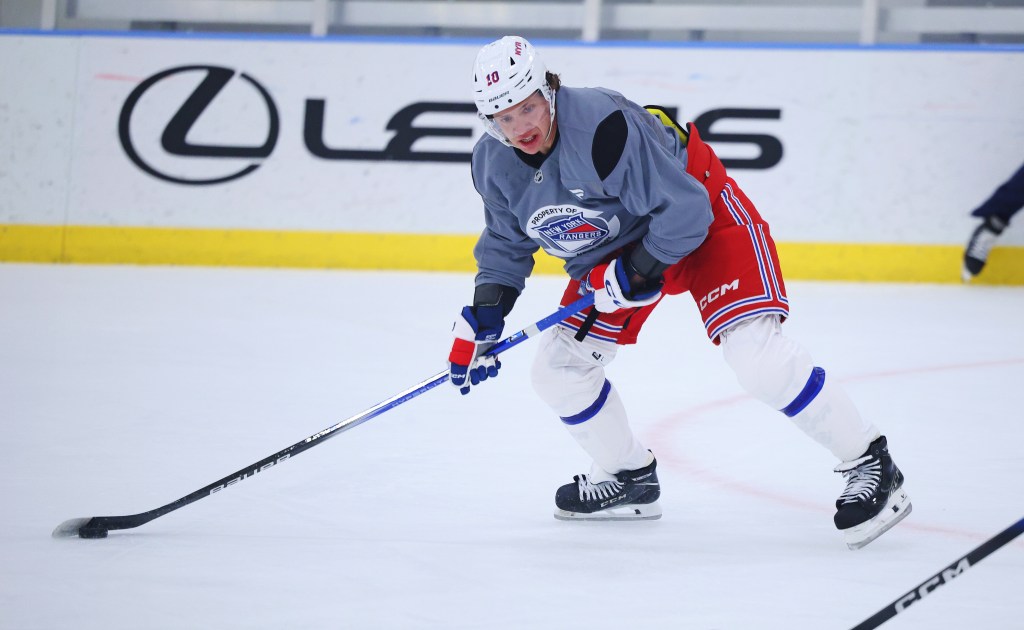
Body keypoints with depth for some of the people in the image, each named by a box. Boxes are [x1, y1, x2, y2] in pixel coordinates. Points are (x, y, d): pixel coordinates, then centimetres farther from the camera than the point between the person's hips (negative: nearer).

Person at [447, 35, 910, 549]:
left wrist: (635, 274, -26)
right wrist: (481, 319, -1)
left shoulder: (604, 126, -35)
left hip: (700, 211, -8)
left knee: (754, 352, -24)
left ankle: (869, 463, -15)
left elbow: (683, 211, -31)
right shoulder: (494, 166, -11)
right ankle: (630, 478, 26)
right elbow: (507, 242, 8)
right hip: (615, 246, 8)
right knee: (559, 368, 3)